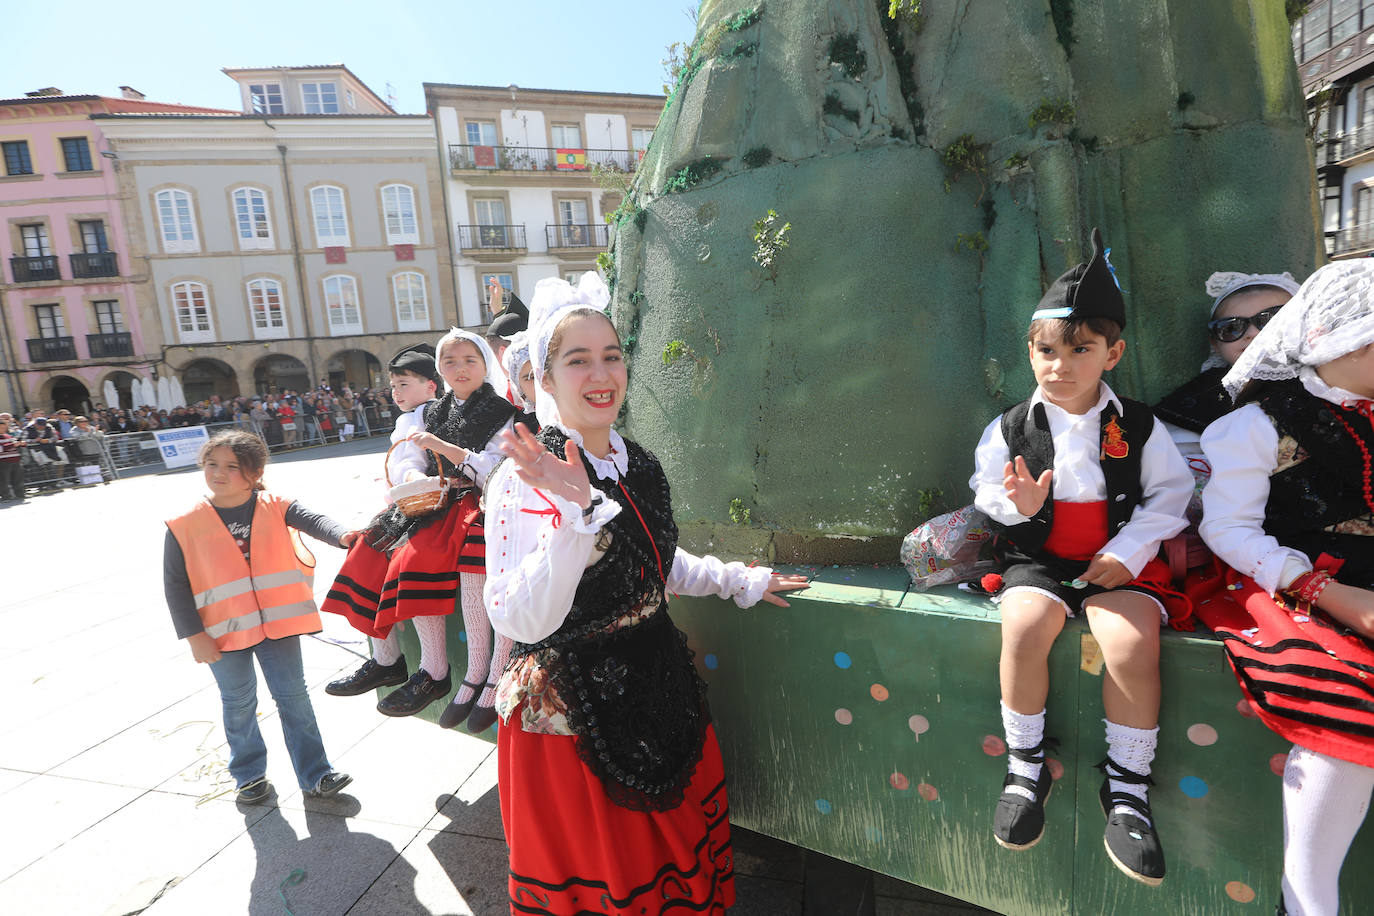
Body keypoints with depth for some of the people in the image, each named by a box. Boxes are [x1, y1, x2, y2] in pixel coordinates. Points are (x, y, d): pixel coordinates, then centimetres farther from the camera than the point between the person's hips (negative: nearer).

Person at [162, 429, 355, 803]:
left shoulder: (275, 507, -6)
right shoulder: (185, 525, -6)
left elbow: (312, 520, -22)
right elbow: (175, 584, -3)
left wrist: (342, 535, -45)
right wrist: (194, 635, -6)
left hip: (277, 622, 0)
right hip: (223, 632, 1)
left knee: (293, 696, 6)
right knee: (239, 704, 17)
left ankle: (314, 774, 17)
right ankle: (249, 775, 38)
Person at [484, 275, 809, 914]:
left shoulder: (640, 466, 3)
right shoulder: (522, 481, -18)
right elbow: (521, 621, -27)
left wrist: (739, 581, 15)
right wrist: (576, 513, -37)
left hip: (659, 693, 6)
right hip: (570, 715, -6)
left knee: (680, 855, 22)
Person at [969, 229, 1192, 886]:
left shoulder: (1139, 427, 4)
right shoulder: (1009, 429, 3)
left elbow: (1170, 494, 5)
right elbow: (985, 493, 7)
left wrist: (1129, 551, -9)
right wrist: (1015, 504, -17)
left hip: (1117, 560, 0)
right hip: (1037, 559, 0)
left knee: (1133, 642, -28)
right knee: (1025, 627, -29)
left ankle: (1126, 787, -2)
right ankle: (1025, 767, -5)